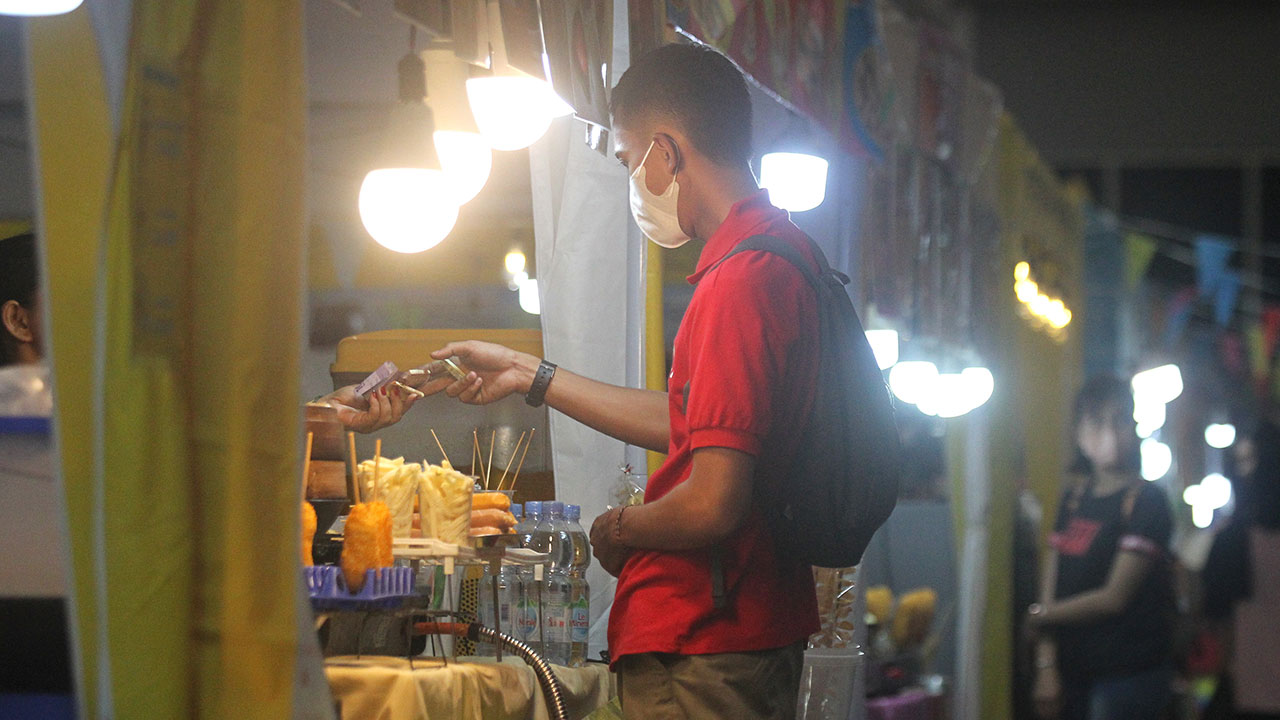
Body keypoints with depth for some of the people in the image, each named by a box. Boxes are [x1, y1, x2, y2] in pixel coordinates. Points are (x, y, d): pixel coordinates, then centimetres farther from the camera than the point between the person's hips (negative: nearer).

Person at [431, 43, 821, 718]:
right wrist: (530, 375, 25)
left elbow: (712, 504, -26)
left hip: (699, 654, -10)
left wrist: (618, 530, -4)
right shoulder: (782, 258, 11)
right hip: (761, 632, 10)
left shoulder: (740, 280, -21)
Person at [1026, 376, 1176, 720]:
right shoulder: (1074, 499, 12)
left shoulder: (1146, 502, -8)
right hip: (1076, 671, 6)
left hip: (1129, 675, -6)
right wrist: (1046, 666, 0)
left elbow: (1115, 597, -12)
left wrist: (1040, 617, -1)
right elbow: (1051, 587, 8)